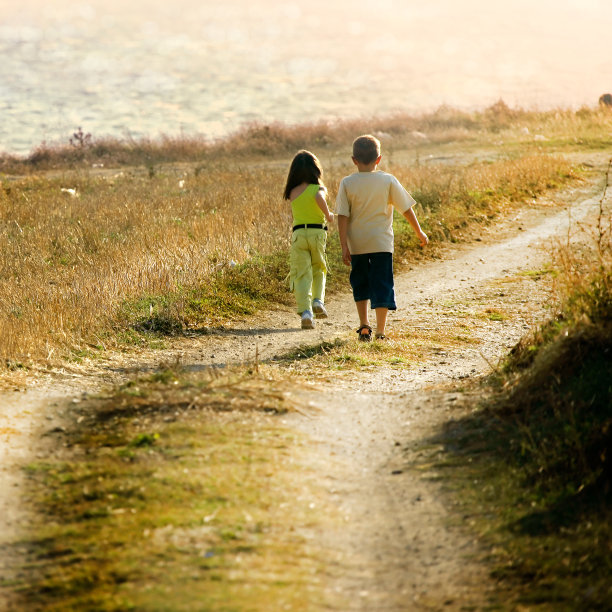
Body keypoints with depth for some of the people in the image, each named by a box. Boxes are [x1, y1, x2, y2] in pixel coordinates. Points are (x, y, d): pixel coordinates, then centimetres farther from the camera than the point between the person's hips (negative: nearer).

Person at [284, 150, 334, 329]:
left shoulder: (293, 193, 4)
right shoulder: (319, 189, -4)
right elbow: (319, 198, -26)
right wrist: (328, 215, -12)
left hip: (298, 233, 1)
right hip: (318, 232, -1)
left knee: (301, 275, 0)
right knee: (319, 270, 21)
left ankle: (305, 311, -14)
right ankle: (318, 300, 0)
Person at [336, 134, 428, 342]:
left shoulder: (347, 183, -4)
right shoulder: (388, 181, -5)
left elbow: (343, 217, -7)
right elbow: (406, 208, 1)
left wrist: (344, 246, -4)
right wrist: (419, 232, 14)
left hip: (356, 244, 1)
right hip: (381, 243, -1)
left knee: (360, 284, 18)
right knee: (382, 285, 2)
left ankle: (364, 326, 14)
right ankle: (380, 331, -1)